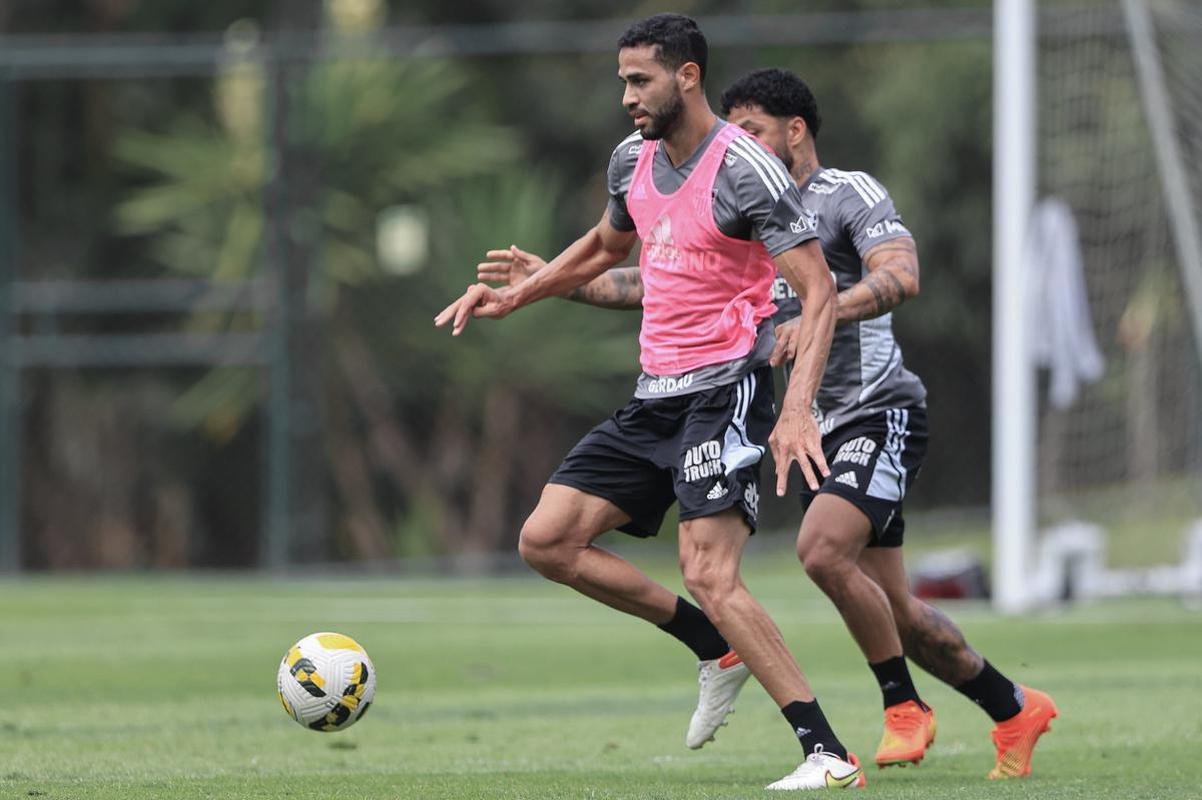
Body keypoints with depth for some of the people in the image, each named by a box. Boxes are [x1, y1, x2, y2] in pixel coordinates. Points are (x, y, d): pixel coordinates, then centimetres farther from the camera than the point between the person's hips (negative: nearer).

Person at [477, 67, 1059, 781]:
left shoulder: (850, 194, -8)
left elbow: (901, 275, -25)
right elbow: (656, 282, 17)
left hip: (880, 411, -8)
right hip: (819, 428, 8)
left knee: (822, 549, -27)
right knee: (893, 609, 8)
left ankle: (905, 707, -11)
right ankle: (1016, 709, 23)